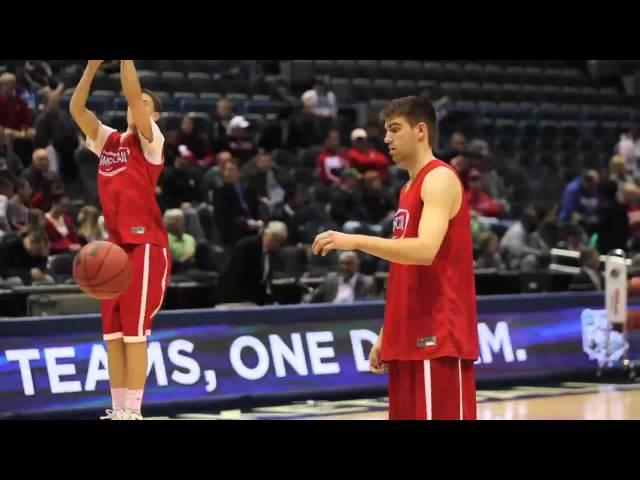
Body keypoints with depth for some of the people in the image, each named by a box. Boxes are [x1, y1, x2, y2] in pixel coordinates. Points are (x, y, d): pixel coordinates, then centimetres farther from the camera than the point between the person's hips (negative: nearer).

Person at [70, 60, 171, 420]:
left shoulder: (150, 140, 0)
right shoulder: (107, 141, 14)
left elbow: (133, 95, -15)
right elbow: (77, 109, 3)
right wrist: (93, 64, -5)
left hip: (146, 245, -6)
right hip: (116, 245, 6)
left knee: (134, 332, -8)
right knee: (113, 333, 5)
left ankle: (133, 412, -6)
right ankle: (118, 410, 10)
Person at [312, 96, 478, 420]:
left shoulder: (440, 179, -10)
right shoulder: (409, 188, 20)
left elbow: (425, 251, -26)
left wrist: (355, 241, -29)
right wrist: (387, 335, 20)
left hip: (438, 338, -10)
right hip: (410, 339, 10)